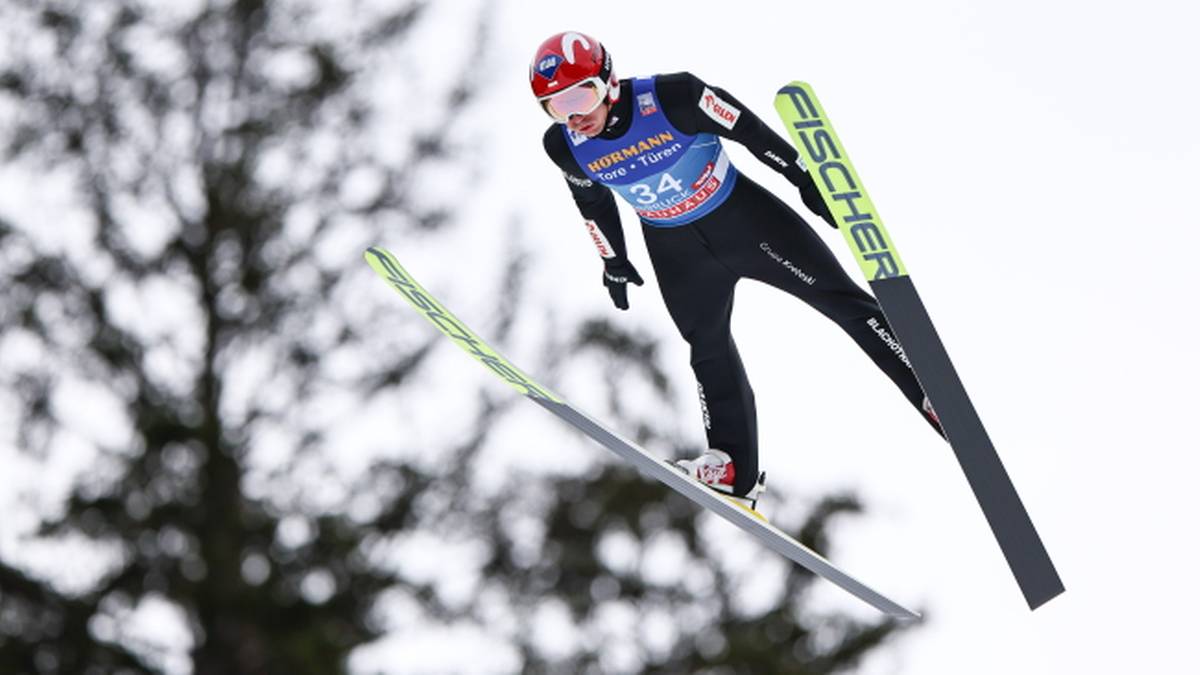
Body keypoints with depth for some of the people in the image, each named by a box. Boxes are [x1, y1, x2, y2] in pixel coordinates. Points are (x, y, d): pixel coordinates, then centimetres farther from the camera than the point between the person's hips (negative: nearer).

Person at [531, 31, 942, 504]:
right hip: (676, 250, 3)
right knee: (709, 351, 8)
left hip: (741, 215, -3)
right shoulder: (564, 146, -16)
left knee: (842, 300, -2)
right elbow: (593, 202, 4)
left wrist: (806, 180, -14)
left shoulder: (672, 97, -30)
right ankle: (734, 469, 19)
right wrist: (614, 262, 15)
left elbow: (748, 129, -19)